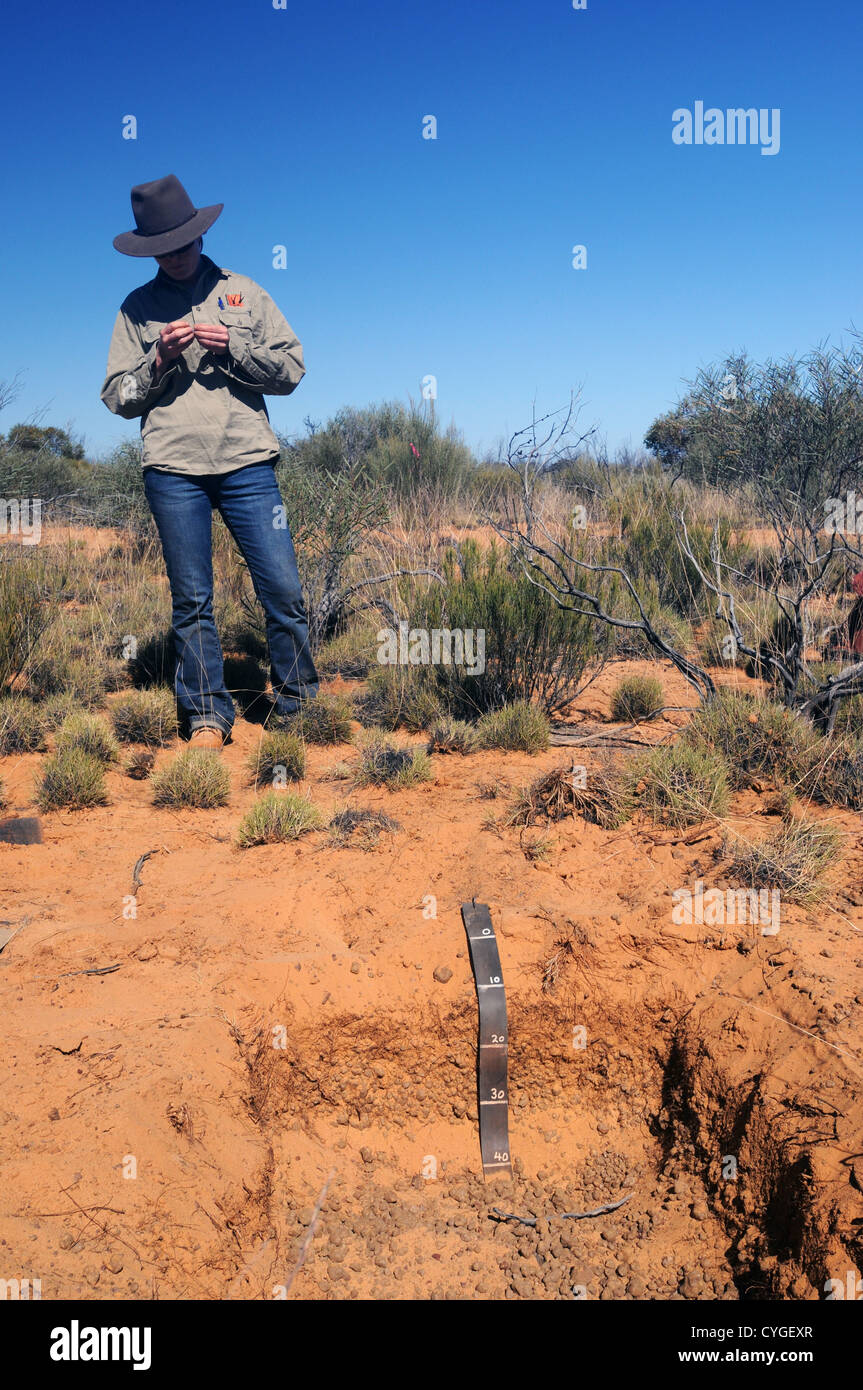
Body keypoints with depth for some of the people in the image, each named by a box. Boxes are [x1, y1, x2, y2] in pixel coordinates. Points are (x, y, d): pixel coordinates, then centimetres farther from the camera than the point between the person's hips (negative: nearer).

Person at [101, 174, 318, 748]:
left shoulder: (243, 292, 14)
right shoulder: (137, 308, 13)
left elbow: (292, 369, 8)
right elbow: (117, 398, 10)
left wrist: (232, 345, -7)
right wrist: (159, 359, -6)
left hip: (248, 463, 0)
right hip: (173, 469, 0)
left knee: (284, 590, -4)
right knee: (192, 602, 3)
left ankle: (300, 702, 12)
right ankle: (207, 716, 13)